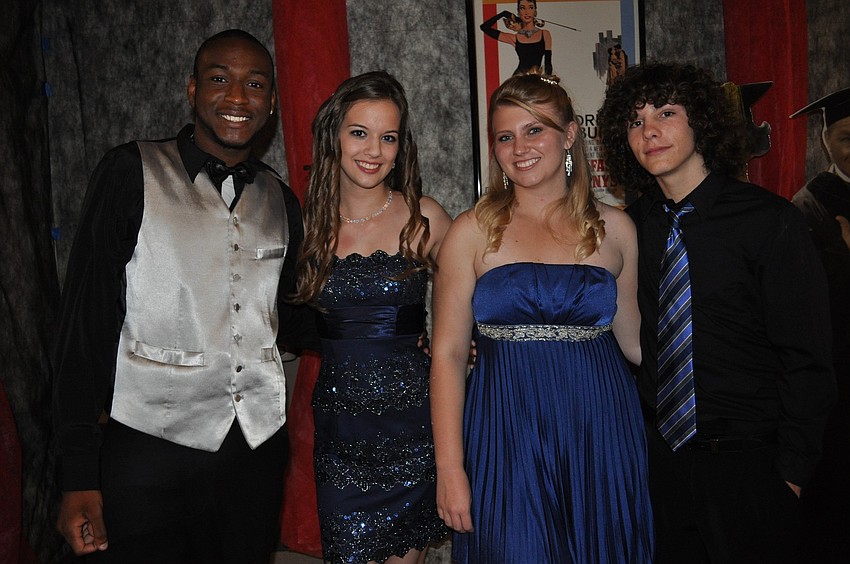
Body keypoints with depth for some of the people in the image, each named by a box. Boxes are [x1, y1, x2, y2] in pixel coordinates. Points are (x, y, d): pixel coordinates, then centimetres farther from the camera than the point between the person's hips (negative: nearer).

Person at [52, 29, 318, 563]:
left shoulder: (280, 199, 7)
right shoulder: (132, 173, -6)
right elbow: (85, 324, -7)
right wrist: (79, 475, -10)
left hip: (258, 449, 4)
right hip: (150, 453, -4)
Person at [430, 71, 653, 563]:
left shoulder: (614, 228, 5)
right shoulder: (474, 232, -1)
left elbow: (633, 338, 12)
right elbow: (448, 355, -3)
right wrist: (450, 469, -8)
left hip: (601, 432, 2)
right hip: (507, 438, -2)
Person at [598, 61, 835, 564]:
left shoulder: (768, 221, -11)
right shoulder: (632, 226, 1)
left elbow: (808, 359, -9)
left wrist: (794, 468, -10)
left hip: (749, 465, -3)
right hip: (661, 460, 4)